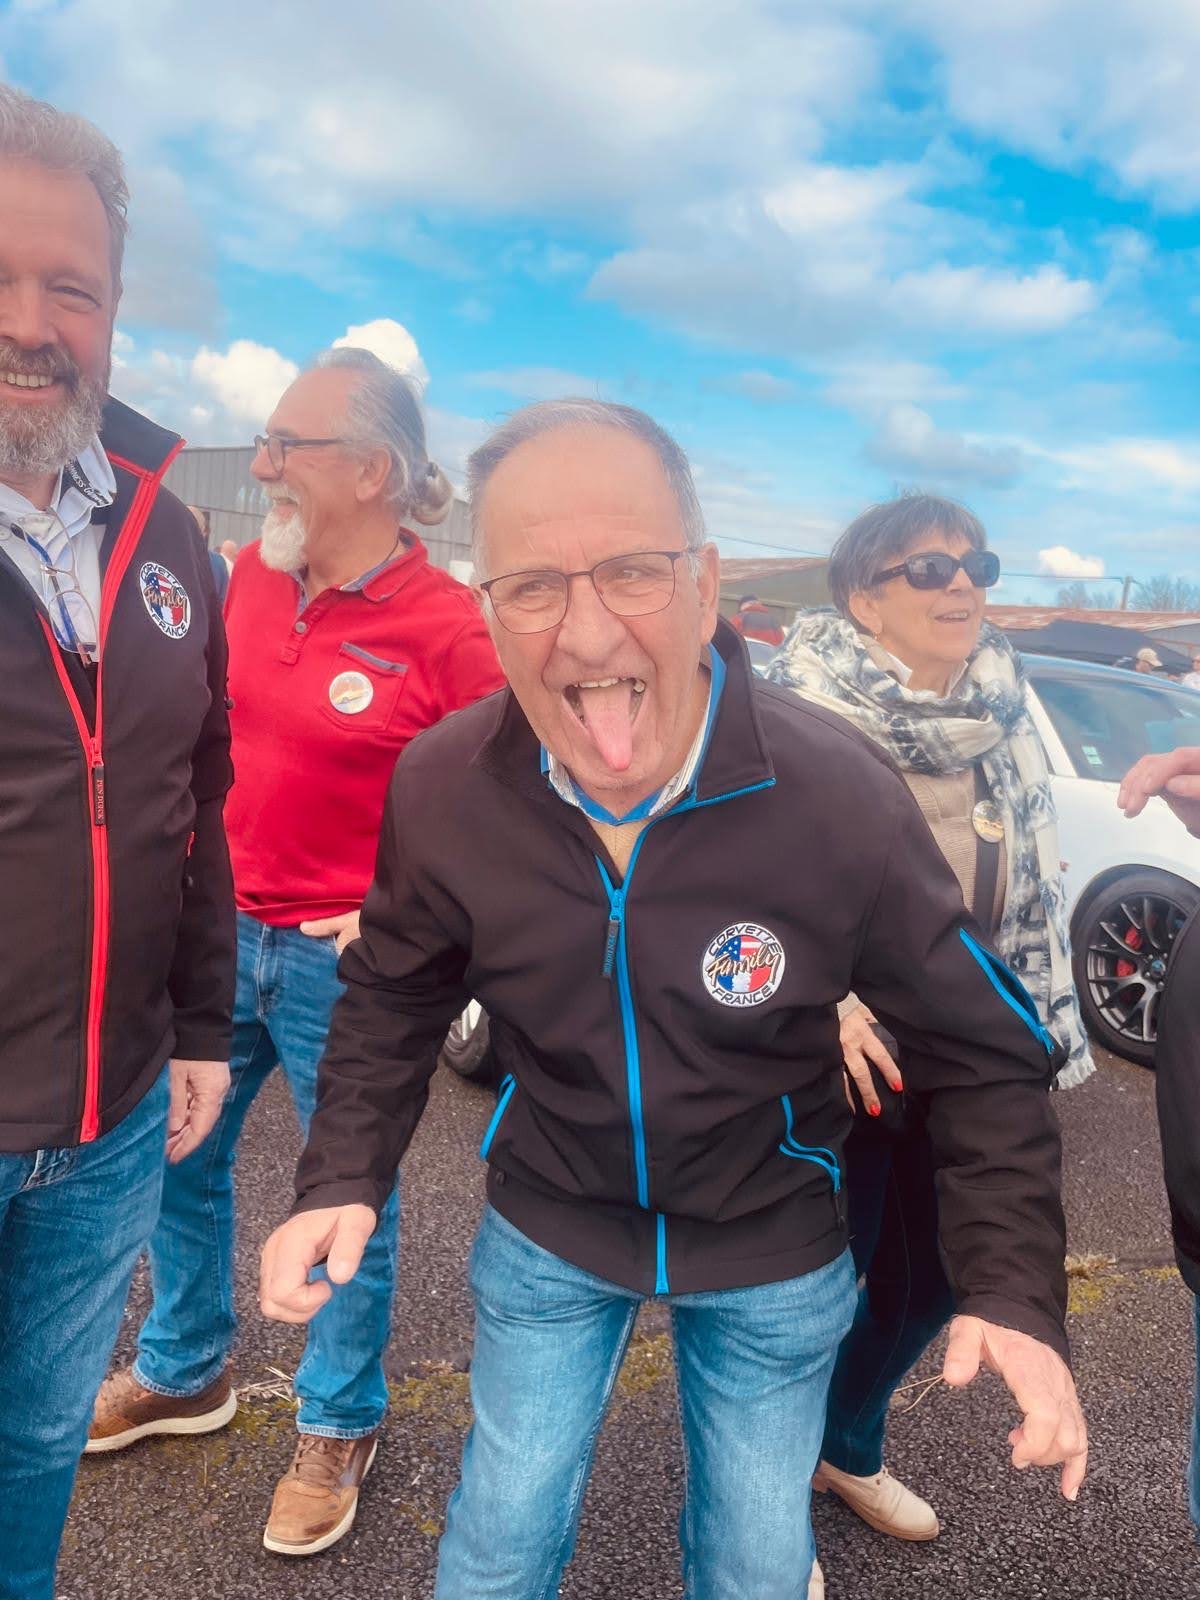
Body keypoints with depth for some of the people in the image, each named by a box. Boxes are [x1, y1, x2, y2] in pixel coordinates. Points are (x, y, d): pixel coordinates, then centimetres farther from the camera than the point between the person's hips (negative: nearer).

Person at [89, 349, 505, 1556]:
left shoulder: (449, 628, -17)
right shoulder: (248, 578, 0)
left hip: (344, 958, -6)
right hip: (219, 930, 6)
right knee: (175, 1153, 20)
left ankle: (338, 1425, 37)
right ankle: (183, 1372, 47)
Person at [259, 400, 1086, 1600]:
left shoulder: (843, 798, -27)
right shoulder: (439, 788, -20)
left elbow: (980, 1055, -15)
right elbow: (395, 995, -2)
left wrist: (1014, 1291, -23)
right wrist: (343, 1175, -13)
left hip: (773, 1255, 0)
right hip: (546, 1232, 1)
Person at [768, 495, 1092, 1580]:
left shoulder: (1003, 710, 6)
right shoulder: (806, 707, -14)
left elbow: (1040, 878, 11)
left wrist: (1050, 1025, 11)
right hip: (843, 1055, -6)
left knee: (933, 1275, 19)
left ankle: (851, 1449, 46)